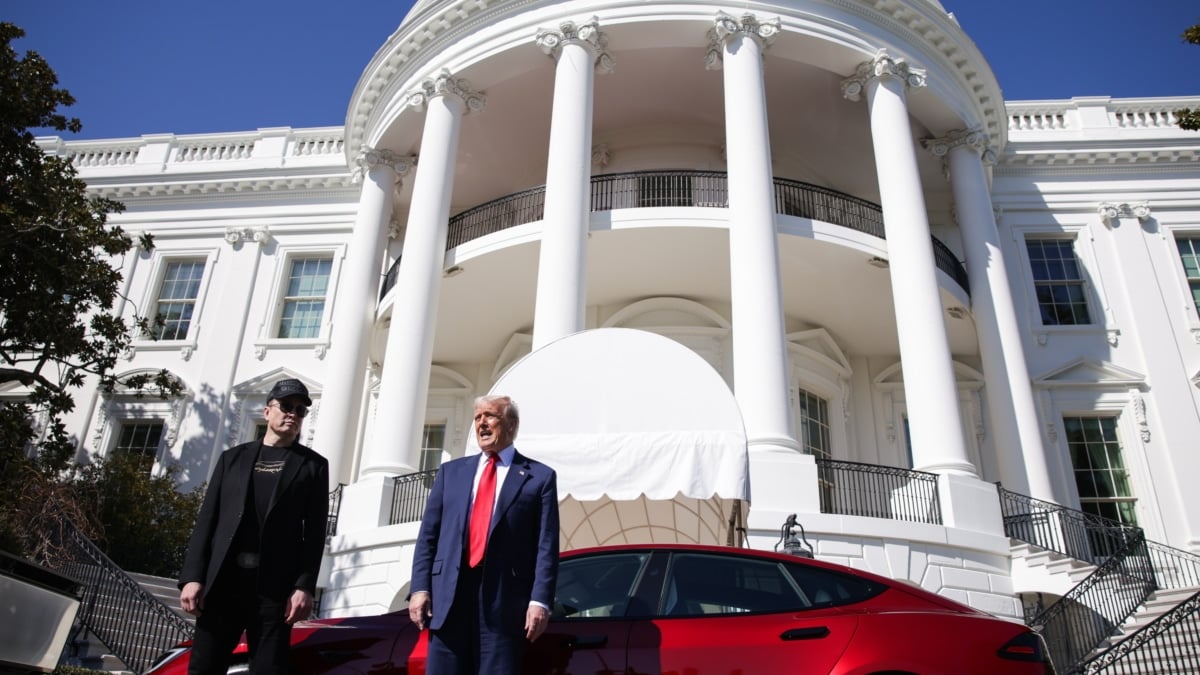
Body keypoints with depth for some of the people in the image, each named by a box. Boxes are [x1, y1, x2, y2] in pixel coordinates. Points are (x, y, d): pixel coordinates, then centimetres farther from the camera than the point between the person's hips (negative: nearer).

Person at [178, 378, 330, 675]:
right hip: (222, 579, 2)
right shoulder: (234, 457, 17)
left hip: (275, 585, -2)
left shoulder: (313, 465, 10)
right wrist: (192, 576, -1)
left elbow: (314, 532, 2)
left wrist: (304, 586, -9)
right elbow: (207, 518, 10)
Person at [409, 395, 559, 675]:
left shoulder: (540, 476, 6)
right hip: (449, 596, 3)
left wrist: (540, 600, -11)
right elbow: (428, 534, 11)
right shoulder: (451, 471, 16)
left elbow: (546, 545, -2)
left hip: (504, 599, -3)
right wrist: (420, 587, 0)